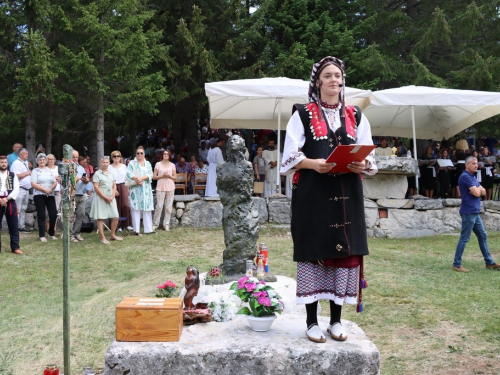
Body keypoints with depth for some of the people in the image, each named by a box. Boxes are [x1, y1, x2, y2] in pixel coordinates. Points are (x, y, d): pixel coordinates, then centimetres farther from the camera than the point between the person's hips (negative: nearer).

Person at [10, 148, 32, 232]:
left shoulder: (26, 163, 18)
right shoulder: (16, 163, -10)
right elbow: (17, 176, -20)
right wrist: (27, 173, -11)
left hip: (26, 189, 9)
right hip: (19, 189, -9)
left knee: (24, 209, 13)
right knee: (17, 209, -9)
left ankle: (22, 226, 19)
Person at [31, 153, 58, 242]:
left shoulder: (49, 171, 14)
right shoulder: (35, 171, 1)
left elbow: (55, 182, 10)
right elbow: (33, 184, -9)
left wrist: (51, 189, -11)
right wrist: (45, 190, -17)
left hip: (50, 195, 4)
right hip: (39, 195, -4)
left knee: (53, 214, -1)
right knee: (41, 215, -1)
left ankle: (51, 233, 16)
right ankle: (42, 235, 6)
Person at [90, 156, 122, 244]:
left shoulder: (111, 173, 14)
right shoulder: (97, 174, -3)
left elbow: (114, 186, 13)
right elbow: (96, 187, -10)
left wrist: (112, 196, -3)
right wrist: (105, 197, -12)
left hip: (111, 198, 5)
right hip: (100, 197, -5)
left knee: (115, 217, 3)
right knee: (100, 218, -2)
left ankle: (113, 235, 20)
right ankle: (103, 238, 3)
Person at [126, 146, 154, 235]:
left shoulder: (148, 163, 14)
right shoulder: (132, 163, 5)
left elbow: (150, 175, 1)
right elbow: (128, 173, -10)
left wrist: (142, 178, -14)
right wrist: (137, 179, -20)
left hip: (146, 189, 3)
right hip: (136, 189, -3)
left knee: (147, 208, 4)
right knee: (136, 208, -5)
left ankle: (148, 229, 7)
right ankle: (137, 230, -3)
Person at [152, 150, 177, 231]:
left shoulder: (172, 165, 11)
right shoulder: (158, 164, 6)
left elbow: (175, 178, 12)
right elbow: (154, 177, 3)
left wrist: (169, 176, -7)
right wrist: (162, 176, -11)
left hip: (170, 188, 2)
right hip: (160, 188, -2)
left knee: (168, 207, 1)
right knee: (159, 206, -8)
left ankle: (166, 224, 8)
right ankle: (155, 224, 2)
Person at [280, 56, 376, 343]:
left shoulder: (356, 117, 13)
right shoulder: (303, 114, 4)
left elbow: (370, 159, 9)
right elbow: (290, 157, -2)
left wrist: (360, 164, -13)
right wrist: (313, 163, -20)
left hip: (347, 196, 3)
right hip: (313, 195, -3)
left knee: (345, 252, 3)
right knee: (313, 251, -1)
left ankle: (337, 320, 15)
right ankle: (312, 321, 10)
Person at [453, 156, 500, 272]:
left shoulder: (473, 177, 18)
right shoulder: (465, 176, -14)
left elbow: (483, 192, 12)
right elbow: (476, 193, -21)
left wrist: (478, 189, -9)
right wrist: (479, 189, 1)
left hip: (475, 212, 10)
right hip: (468, 212, -10)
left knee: (483, 236, 14)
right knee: (464, 238, -7)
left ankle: (489, 262, 22)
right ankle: (456, 264, -1)